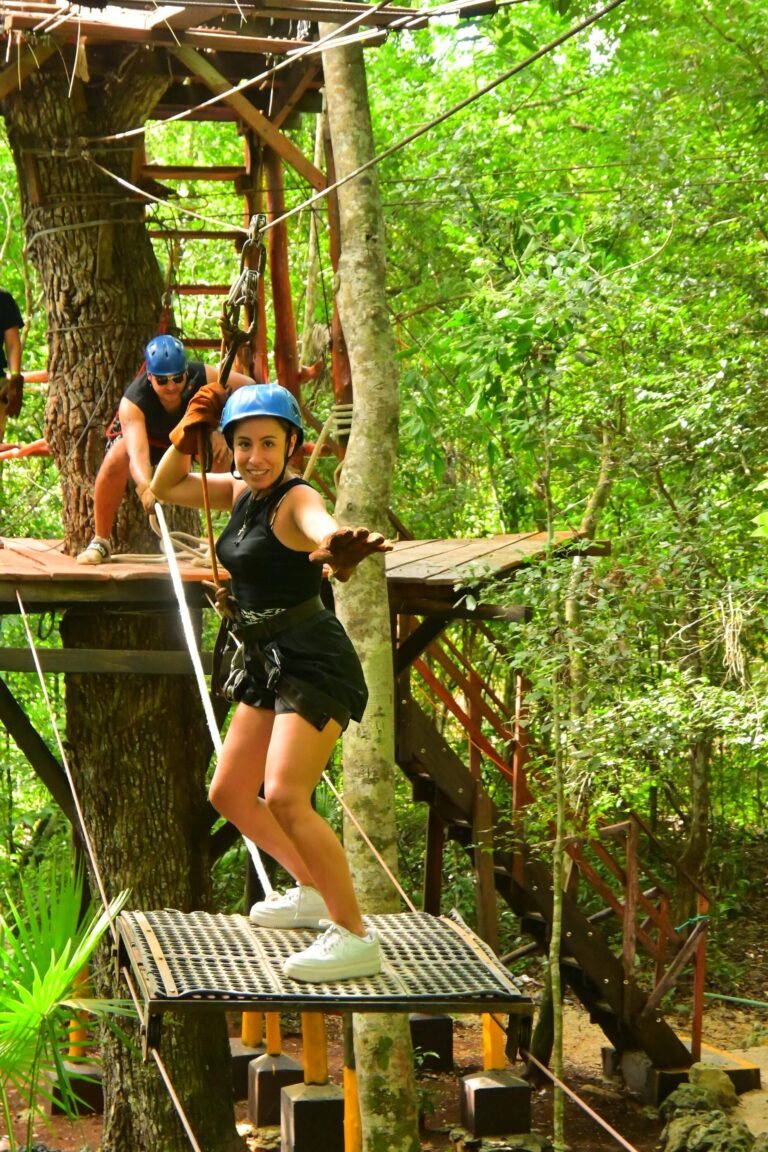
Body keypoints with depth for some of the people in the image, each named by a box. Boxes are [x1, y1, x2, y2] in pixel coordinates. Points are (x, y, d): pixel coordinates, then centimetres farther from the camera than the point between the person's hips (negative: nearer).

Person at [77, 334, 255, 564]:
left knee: (227, 456, -25)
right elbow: (137, 449, -54)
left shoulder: (202, 377, -34)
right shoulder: (132, 403, -41)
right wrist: (145, 487, -73)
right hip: (146, 434, -2)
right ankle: (100, 542, -14)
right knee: (115, 462, -32)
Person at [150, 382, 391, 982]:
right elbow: (166, 486, 21)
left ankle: (355, 937, -16)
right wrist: (186, 436, 1)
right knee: (228, 794, 17)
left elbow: (322, 524, -44)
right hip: (268, 665, 10)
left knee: (285, 798, -23)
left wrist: (338, 544, -69)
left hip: (314, 664, -10)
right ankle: (313, 892, 35)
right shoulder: (240, 491, 7)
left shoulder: (297, 499, -18)